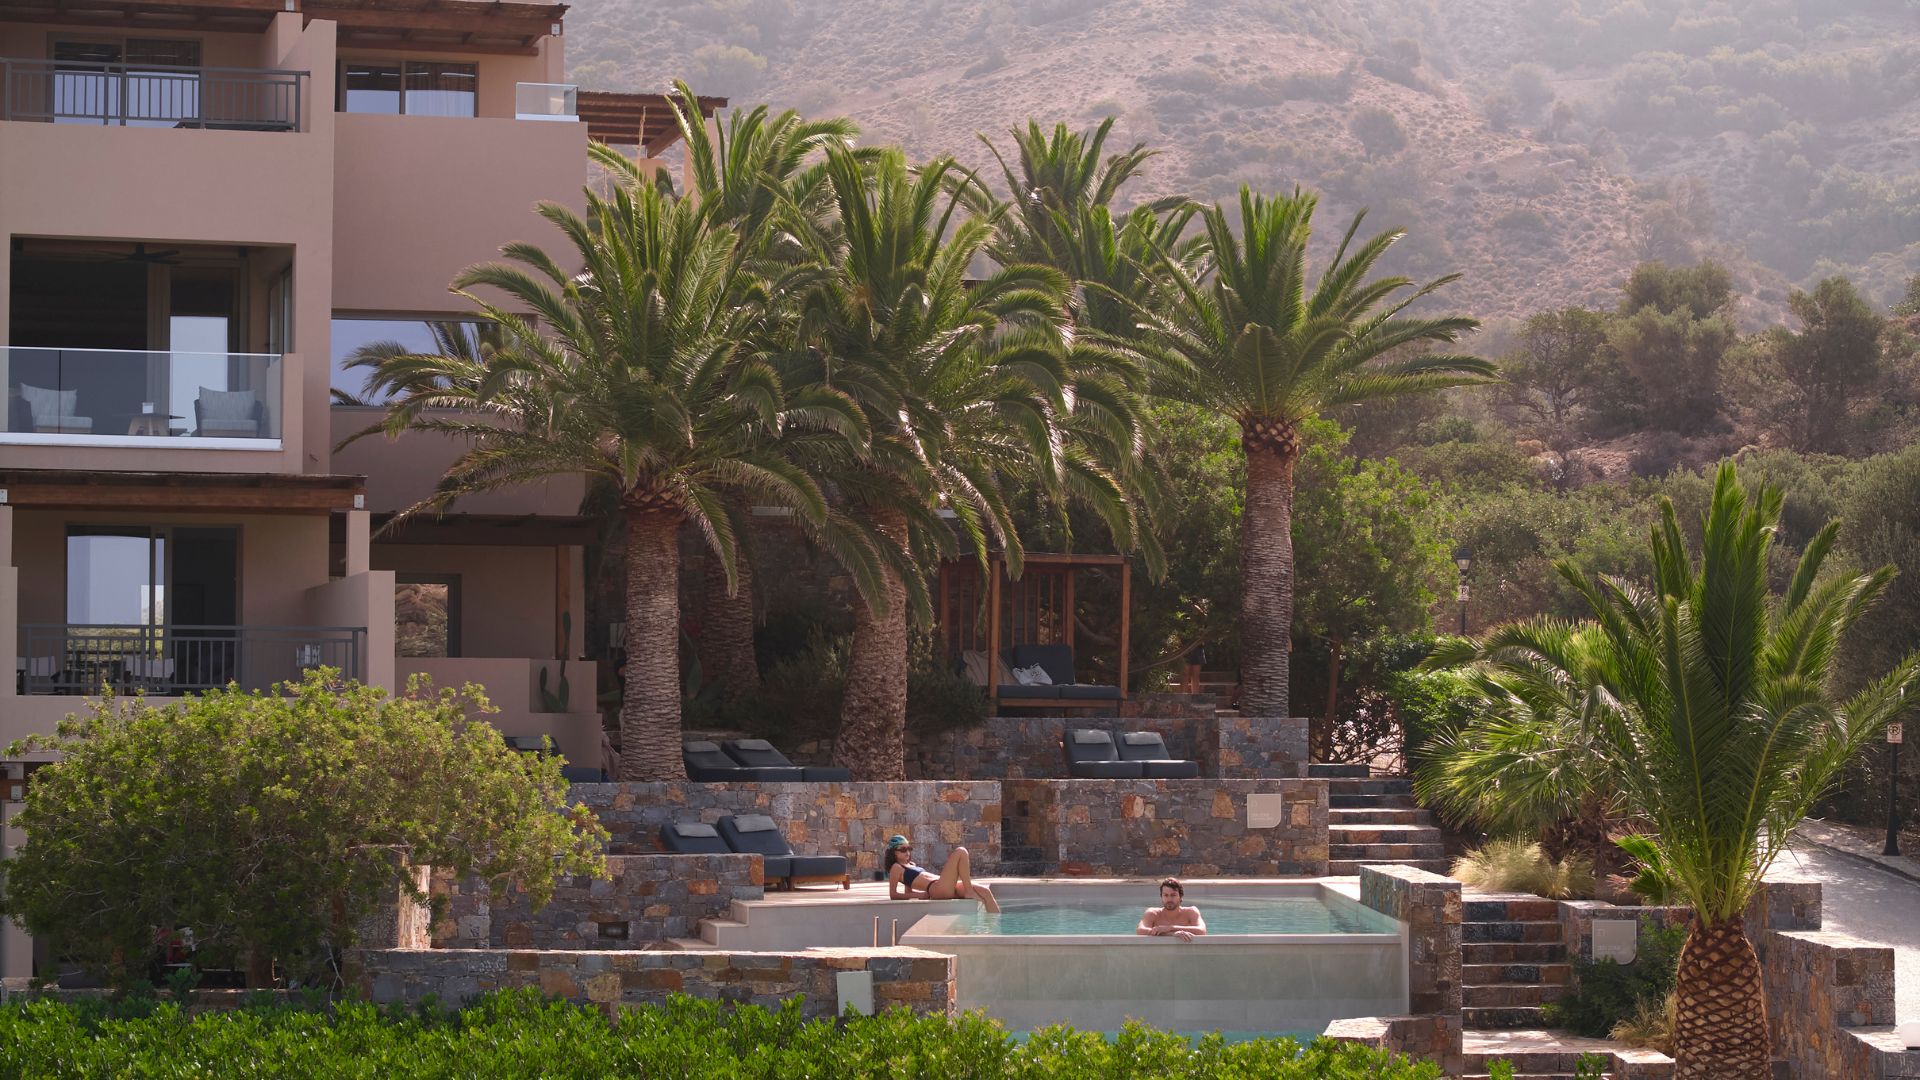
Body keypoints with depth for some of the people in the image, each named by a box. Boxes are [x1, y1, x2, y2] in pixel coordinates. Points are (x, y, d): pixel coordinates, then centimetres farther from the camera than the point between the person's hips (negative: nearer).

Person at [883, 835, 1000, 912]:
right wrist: (920, 895, -8)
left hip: (948, 888, 9)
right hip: (936, 889, -9)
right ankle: (970, 892, -18)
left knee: (985, 891, -4)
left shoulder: (912, 865, 29)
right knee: (960, 852, -17)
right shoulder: (896, 868, 6)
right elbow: (893, 895, -2)